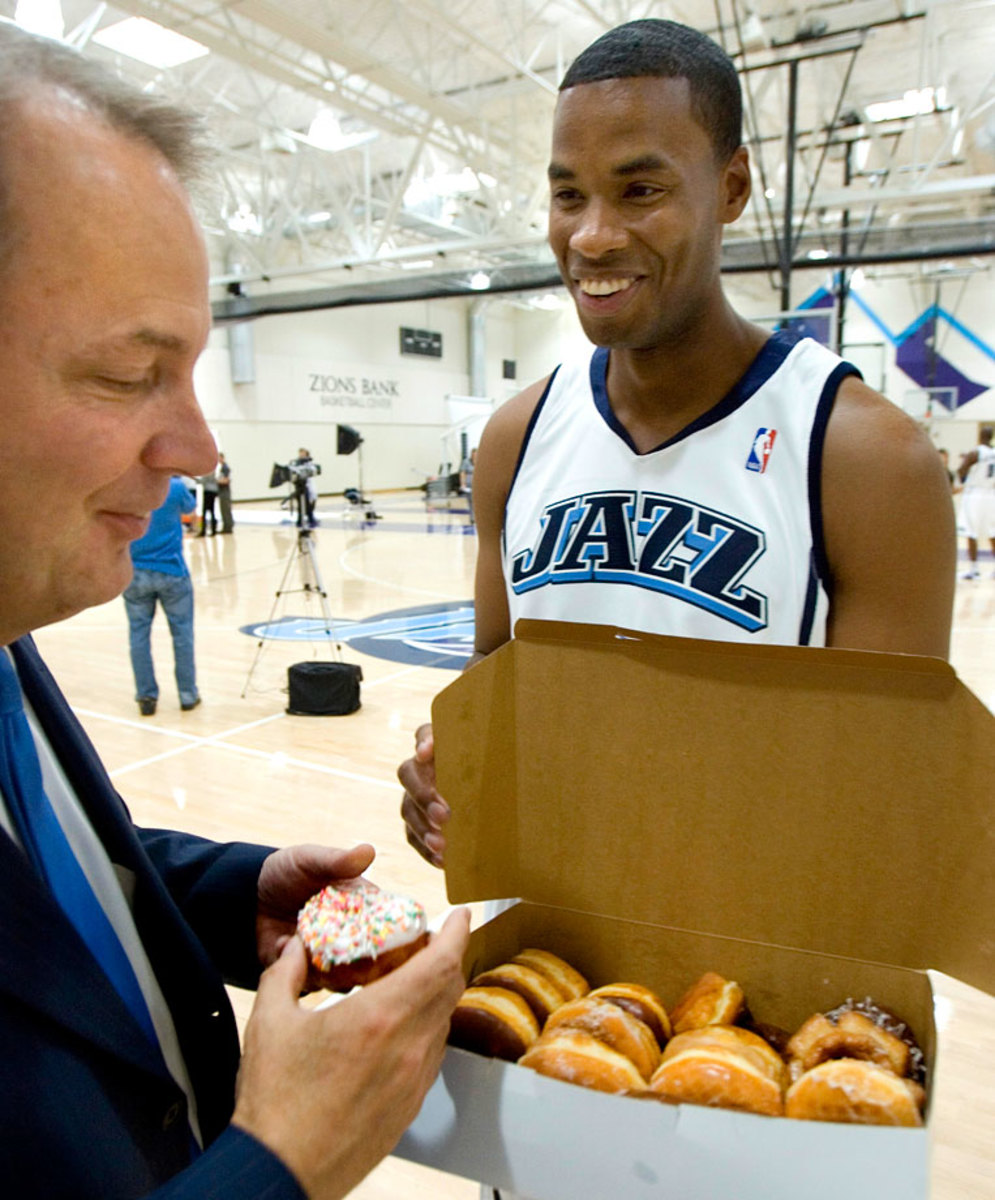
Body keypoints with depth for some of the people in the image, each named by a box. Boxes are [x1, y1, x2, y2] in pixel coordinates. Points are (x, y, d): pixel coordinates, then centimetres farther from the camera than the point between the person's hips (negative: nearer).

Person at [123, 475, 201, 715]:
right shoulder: (175, 487, -8)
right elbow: (190, 507, 13)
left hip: (135, 572, 2)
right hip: (171, 571, -1)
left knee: (139, 633, 8)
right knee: (182, 632, 7)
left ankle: (146, 696, 10)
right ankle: (188, 694, 11)